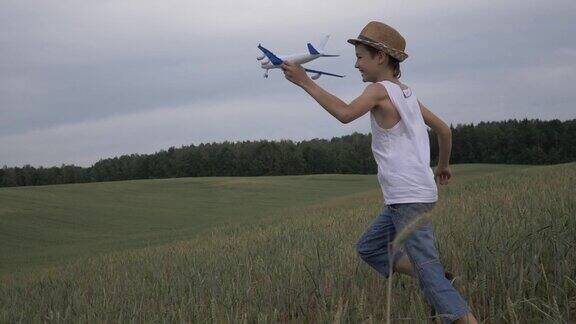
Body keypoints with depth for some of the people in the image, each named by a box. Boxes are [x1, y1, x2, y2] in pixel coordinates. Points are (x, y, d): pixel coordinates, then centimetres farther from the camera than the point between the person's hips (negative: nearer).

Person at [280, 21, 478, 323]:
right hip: (409, 195, 9)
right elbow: (444, 129, 22)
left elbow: (345, 113, -29)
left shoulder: (380, 90, -10)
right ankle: (438, 283, 10)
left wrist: (305, 82, -24)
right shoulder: (407, 93, 15)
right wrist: (443, 165, 38)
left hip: (409, 197, -9)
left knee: (427, 269, -9)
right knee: (369, 246, 17)